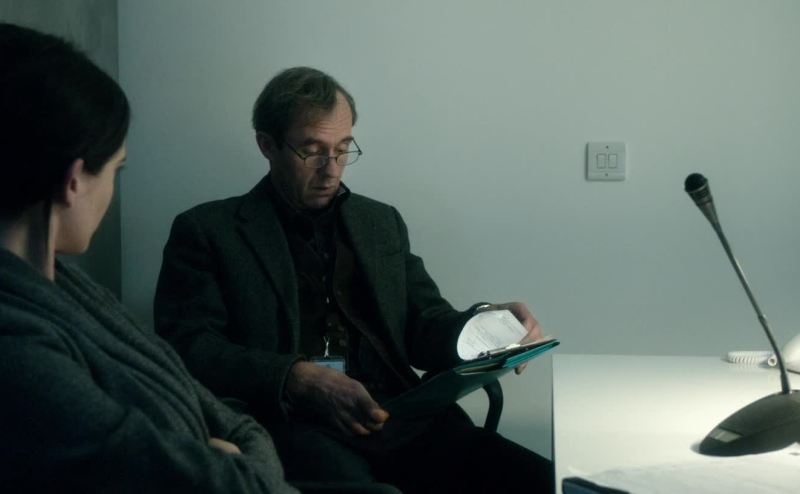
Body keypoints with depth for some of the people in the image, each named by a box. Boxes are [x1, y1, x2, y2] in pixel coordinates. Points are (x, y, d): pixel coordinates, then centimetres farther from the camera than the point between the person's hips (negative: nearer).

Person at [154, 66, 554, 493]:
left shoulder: (381, 222, 23)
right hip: (292, 425, -4)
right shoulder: (207, 230, 9)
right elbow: (187, 346, -3)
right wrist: (297, 378, -19)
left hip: (401, 418, 5)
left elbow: (424, 329, 20)